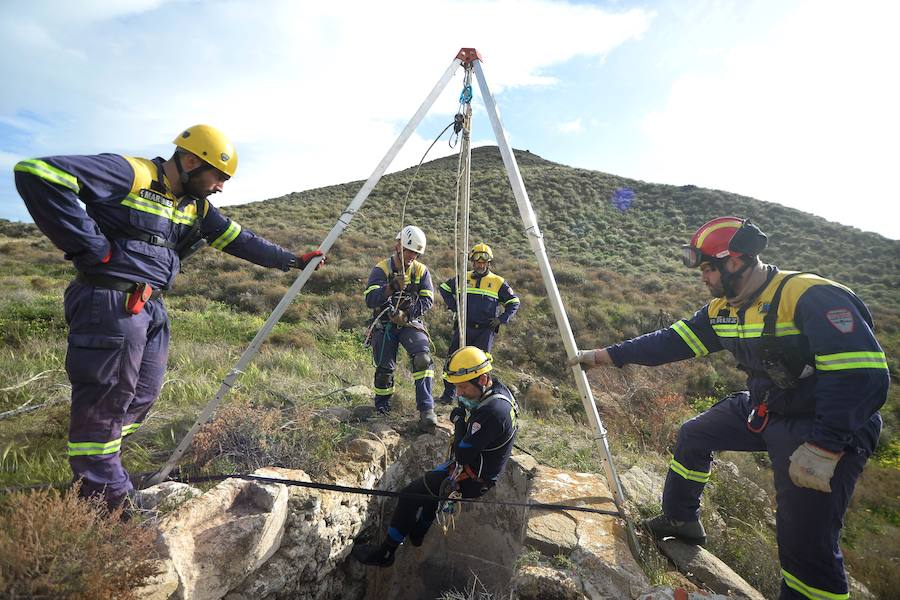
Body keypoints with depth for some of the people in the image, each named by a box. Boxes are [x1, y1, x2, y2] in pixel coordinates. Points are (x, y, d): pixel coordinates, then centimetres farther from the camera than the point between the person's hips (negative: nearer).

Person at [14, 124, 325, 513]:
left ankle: (102, 474, 33)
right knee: (105, 405, 1)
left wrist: (292, 260, 13)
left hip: (152, 308, 9)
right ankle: (106, 501, 15)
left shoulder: (196, 206, 13)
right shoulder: (130, 174, -12)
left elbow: (238, 240, 16)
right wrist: (92, 248, -19)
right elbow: (36, 174, -18)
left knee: (141, 398, 16)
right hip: (111, 305, -8)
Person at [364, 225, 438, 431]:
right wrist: (390, 288, -34)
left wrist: (406, 314, -18)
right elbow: (370, 300, -17)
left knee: (423, 357, -23)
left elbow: (427, 300, -5)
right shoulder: (381, 269, -6)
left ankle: (426, 409, -18)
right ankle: (381, 407, 27)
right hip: (384, 325, -1)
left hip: (410, 324, 1)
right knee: (385, 368, -1)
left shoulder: (421, 271, 1)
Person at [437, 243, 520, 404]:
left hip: (486, 330, -1)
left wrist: (502, 319, -1)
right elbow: (444, 288, 21)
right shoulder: (463, 278, 10)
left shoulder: (498, 282, 6)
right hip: (464, 327, 2)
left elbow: (514, 302, 12)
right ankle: (448, 393, 14)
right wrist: (454, 307, 9)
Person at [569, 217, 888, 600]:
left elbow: (864, 374, -30)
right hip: (761, 409, 8)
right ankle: (680, 519, 34)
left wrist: (824, 448, -34)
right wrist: (605, 356, -2)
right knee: (693, 435, 16)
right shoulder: (723, 309, 0)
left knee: (807, 544, -8)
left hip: (825, 427, -8)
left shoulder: (812, 296, -25)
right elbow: (672, 341, 2)